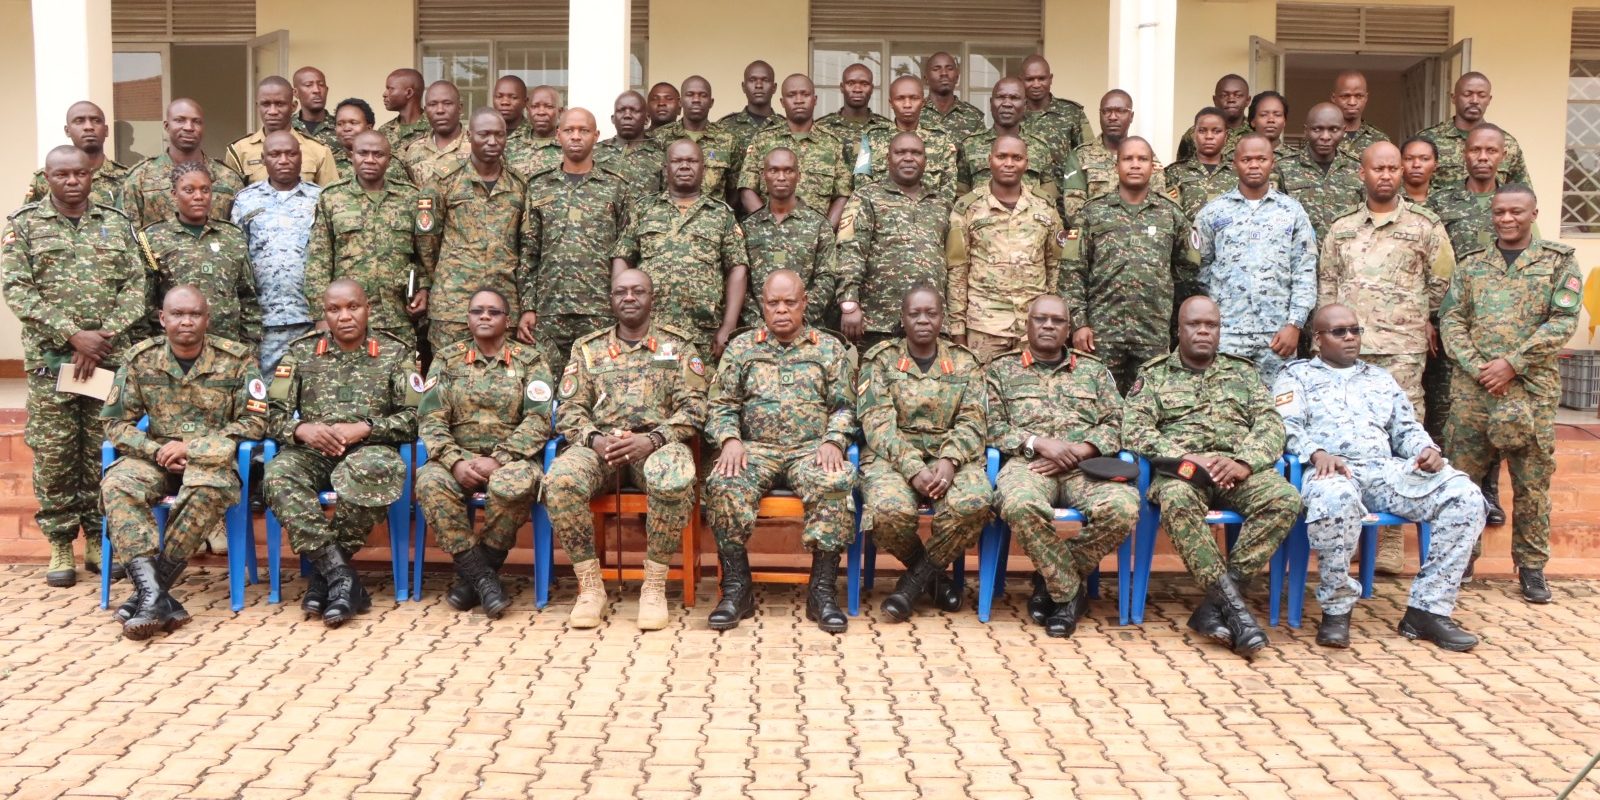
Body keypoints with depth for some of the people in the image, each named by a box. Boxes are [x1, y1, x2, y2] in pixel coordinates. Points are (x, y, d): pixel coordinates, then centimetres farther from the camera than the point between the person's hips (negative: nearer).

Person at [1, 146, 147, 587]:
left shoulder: (117, 223, 9)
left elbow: (134, 287, 3)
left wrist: (105, 335, -11)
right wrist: (72, 334, -15)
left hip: (110, 359, 1)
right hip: (50, 360, -1)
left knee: (104, 452, 5)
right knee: (53, 455, 2)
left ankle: (99, 539, 17)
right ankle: (60, 544, 13)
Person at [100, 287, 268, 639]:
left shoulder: (237, 358, -5)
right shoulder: (140, 358, 2)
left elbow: (254, 421, -7)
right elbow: (116, 422, 5)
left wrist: (191, 448, -15)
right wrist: (158, 452, -13)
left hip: (212, 459, -3)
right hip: (157, 456, 3)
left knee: (208, 489, -37)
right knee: (116, 485, -29)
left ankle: (155, 584, -24)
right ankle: (154, 595, -37)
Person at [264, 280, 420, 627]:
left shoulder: (395, 354, 9)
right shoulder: (301, 353, 13)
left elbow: (412, 418, 2)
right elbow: (273, 413, 9)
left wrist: (363, 428, -14)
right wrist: (301, 429, -14)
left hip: (368, 450, -2)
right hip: (311, 452, 2)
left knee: (377, 470, -39)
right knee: (278, 474, -33)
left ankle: (324, 569, -22)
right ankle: (339, 572, -33)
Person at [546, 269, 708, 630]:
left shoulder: (678, 344, 12)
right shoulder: (587, 348, 17)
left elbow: (693, 407, 2)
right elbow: (570, 410, 10)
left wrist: (652, 440, -15)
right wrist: (595, 439, -13)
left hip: (657, 442, -2)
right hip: (599, 443, 2)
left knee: (674, 481, -38)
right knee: (561, 479, -33)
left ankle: (655, 585, -20)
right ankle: (590, 586, -18)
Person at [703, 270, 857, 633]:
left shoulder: (830, 347, 13)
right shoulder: (741, 347, 15)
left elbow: (844, 405, 8)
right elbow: (721, 405, 10)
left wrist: (833, 441, -11)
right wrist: (729, 440, -10)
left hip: (812, 449, 0)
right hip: (755, 449, 1)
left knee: (835, 484, -35)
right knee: (723, 485, -32)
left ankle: (822, 591, -25)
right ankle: (736, 589, -21)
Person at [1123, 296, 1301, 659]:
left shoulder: (1243, 372, 22)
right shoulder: (1153, 376, 14)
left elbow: (1270, 424, 9)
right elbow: (1135, 431, 0)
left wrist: (1244, 461, -13)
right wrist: (1189, 458, -15)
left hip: (1238, 468, 2)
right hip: (1182, 469, -2)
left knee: (1285, 500, -29)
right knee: (1177, 501, -38)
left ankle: (1215, 605, -28)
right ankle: (1232, 601, -33)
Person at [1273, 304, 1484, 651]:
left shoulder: (1380, 377, 33)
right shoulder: (1297, 375, 18)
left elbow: (1407, 428, 27)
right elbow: (1288, 426, 1)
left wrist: (1427, 449, 2)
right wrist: (1317, 453, -20)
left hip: (1389, 471, 5)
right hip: (1333, 471, -5)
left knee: (1465, 496, -19)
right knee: (1335, 499, -43)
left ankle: (1427, 609, -16)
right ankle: (1336, 610, -23)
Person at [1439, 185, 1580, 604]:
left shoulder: (1559, 262, 6)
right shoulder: (1471, 264, 12)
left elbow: (1563, 322, -4)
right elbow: (1451, 320, 5)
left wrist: (1512, 363, -12)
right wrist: (1477, 367, -10)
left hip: (1532, 388, -2)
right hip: (1471, 386, 2)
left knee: (1532, 483, 3)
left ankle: (1531, 567, 16)